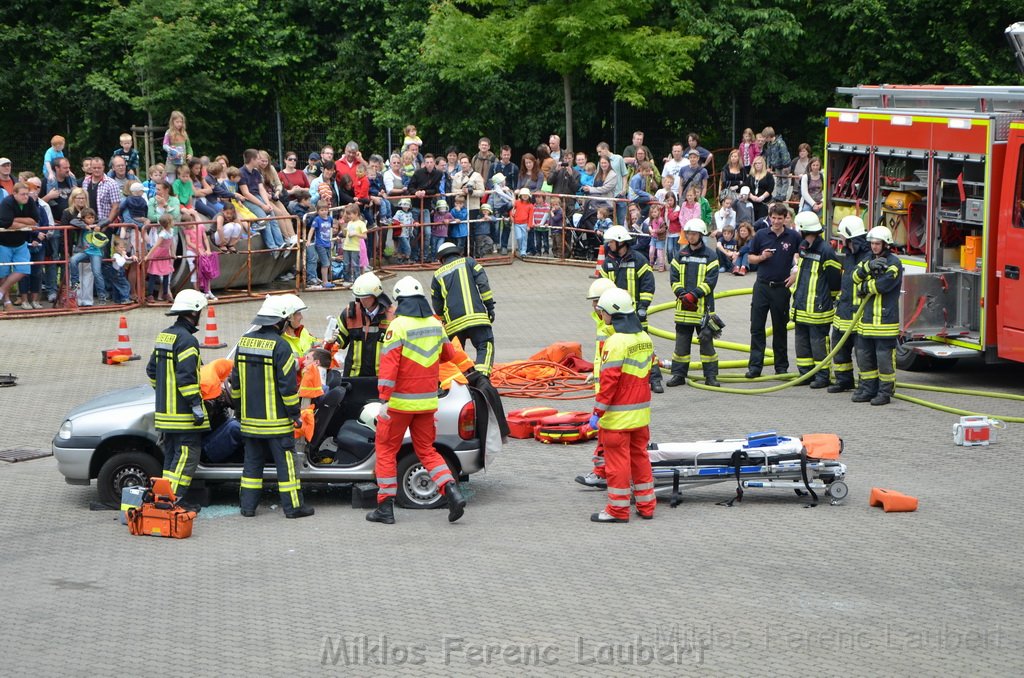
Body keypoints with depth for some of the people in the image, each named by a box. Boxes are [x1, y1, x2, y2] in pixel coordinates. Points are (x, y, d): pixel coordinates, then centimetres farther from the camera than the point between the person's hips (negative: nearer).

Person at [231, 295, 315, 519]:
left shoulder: (245, 341, 7)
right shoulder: (280, 346, -15)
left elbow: (236, 381, 14)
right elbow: (288, 384, -15)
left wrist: (239, 408, 23)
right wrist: (295, 413, -7)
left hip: (250, 418, 6)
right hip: (276, 418, -6)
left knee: (252, 461, 13)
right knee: (286, 462, 0)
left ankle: (247, 505, 13)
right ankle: (293, 506, 3)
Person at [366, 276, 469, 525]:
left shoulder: (398, 326, -13)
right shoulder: (435, 325, 5)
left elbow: (389, 363, -21)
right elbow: (449, 354, 21)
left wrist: (384, 399, -23)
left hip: (400, 401, -5)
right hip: (427, 401, 5)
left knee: (386, 450, 8)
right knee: (426, 450, 15)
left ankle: (386, 507, 7)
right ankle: (452, 492, -5)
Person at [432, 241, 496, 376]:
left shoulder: (438, 275, 20)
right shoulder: (468, 262, 14)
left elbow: (437, 306, 21)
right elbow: (483, 284, 1)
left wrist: (444, 320, 35)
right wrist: (490, 306, 2)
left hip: (453, 321, 2)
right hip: (476, 316, -2)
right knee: (485, 346, -2)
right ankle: (482, 375, -23)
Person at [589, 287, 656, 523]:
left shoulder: (616, 342, -19)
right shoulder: (645, 339, 6)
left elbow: (608, 381, -20)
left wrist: (597, 412, -14)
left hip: (618, 416, -8)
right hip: (641, 413, 8)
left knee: (617, 460, 1)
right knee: (639, 457, 16)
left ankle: (618, 509, 7)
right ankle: (646, 506, 21)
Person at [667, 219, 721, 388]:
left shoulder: (710, 255, 0)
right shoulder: (680, 255, 10)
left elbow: (711, 280, -8)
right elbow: (674, 277, 6)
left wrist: (694, 295, -17)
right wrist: (682, 294, -11)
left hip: (703, 306, -3)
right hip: (683, 307, 3)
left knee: (707, 341, 2)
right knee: (681, 342, 6)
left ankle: (711, 375, 7)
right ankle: (678, 374, 12)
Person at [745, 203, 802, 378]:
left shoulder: (794, 237, 0)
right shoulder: (761, 235, 3)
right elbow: (750, 258, 9)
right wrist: (762, 257, -11)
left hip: (782, 287, -1)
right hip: (762, 285, 1)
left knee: (780, 328, 8)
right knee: (757, 327, -2)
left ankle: (781, 366, 16)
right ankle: (755, 366, 0)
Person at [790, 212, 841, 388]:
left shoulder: (825, 250, -16)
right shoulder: (803, 247, 11)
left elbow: (835, 278, -11)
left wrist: (831, 298, -1)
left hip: (818, 307, -9)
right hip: (801, 305, 9)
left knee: (818, 340, -4)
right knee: (801, 339, 13)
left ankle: (822, 376, 4)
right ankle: (805, 373, 22)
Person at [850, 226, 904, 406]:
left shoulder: (893, 262, -8)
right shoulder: (868, 259, 15)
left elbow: (884, 284, -20)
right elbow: (856, 277, 2)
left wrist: (864, 288, -5)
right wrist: (868, 266, -17)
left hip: (885, 317, -8)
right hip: (866, 317, 8)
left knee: (884, 357, -4)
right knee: (864, 355, 11)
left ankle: (885, 392, 3)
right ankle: (867, 389, 20)